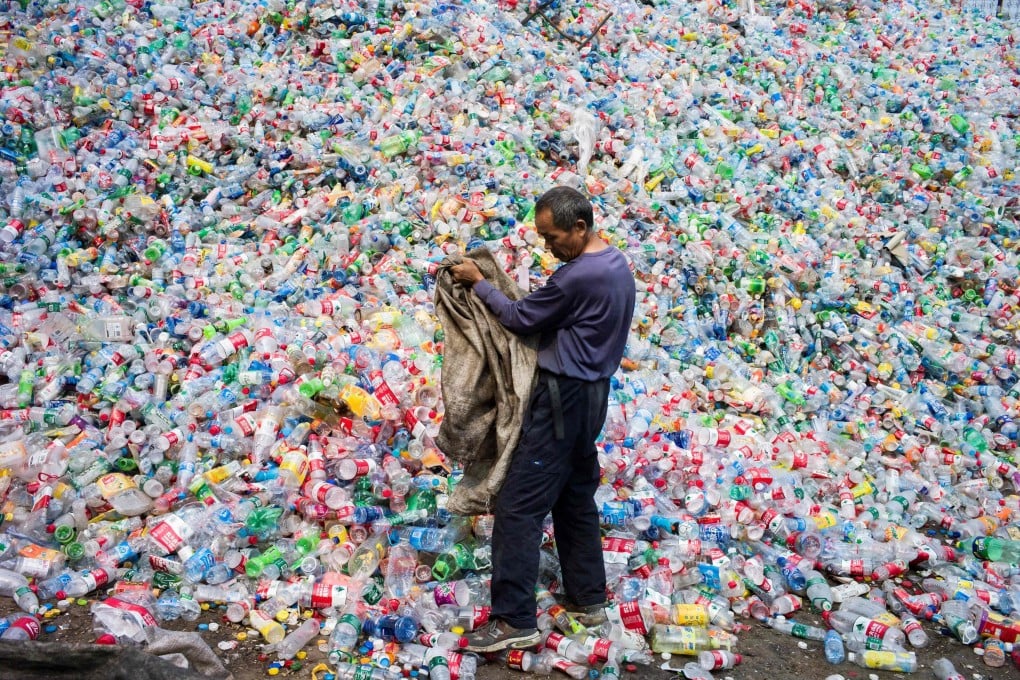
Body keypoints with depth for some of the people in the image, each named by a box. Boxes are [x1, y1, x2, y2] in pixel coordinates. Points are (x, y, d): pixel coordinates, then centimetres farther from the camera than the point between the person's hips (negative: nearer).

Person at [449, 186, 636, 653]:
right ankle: (588, 598, 26)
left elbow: (521, 319, -12)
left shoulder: (579, 276, -22)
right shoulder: (618, 266, 9)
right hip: (591, 393, 10)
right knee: (576, 498, 18)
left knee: (518, 506, -7)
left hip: (563, 397, -10)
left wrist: (477, 283, 0)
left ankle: (515, 621, -4)